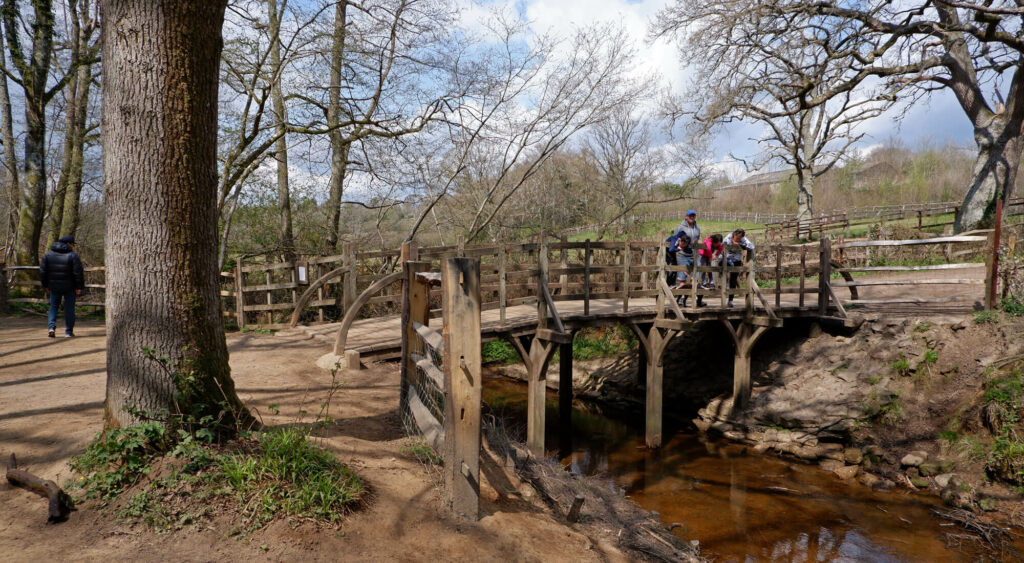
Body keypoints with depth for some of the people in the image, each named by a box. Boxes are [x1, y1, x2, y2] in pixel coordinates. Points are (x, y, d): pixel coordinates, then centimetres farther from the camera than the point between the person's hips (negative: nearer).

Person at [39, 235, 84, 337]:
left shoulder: (48, 255, 5)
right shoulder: (73, 255, -9)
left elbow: (42, 271, 5)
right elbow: (78, 272, -13)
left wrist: (45, 285, 14)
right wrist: (79, 287, -8)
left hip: (54, 286, 3)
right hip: (69, 287, -3)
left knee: (54, 307, 16)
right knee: (69, 308, 5)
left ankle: (52, 327, -2)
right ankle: (68, 331, 6)